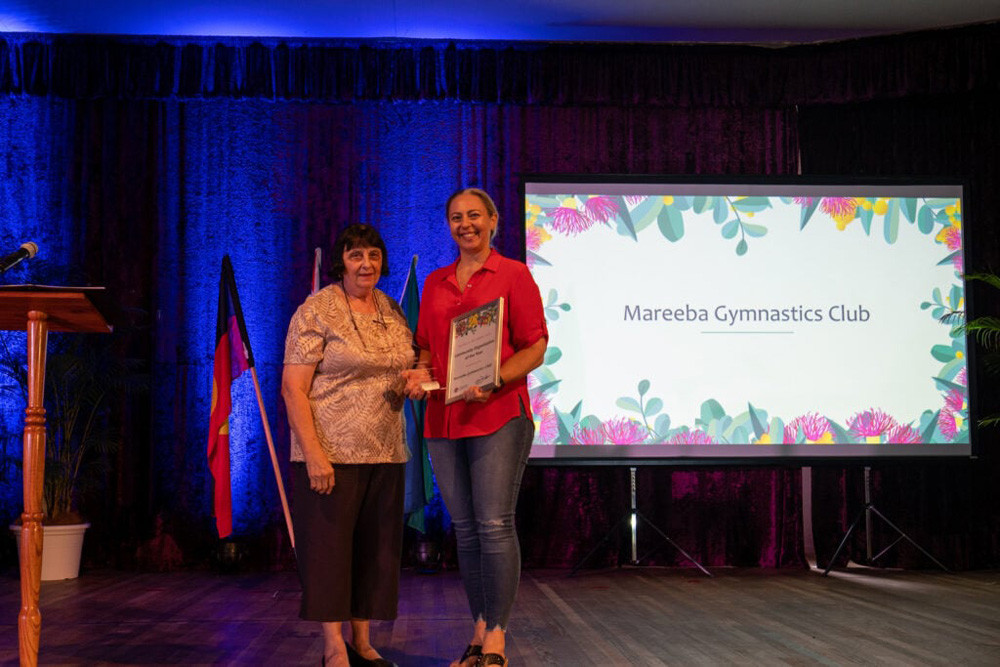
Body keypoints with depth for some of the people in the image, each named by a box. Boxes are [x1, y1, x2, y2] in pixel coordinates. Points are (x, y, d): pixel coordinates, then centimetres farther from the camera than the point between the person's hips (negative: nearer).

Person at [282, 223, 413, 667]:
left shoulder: (393, 312, 11)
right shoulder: (316, 311, -7)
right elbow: (293, 388, -12)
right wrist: (313, 454, -19)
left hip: (385, 452, 6)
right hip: (331, 453, -6)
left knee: (376, 547, 9)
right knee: (329, 544, 0)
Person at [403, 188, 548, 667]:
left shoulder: (513, 275, 2)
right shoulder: (435, 283, 17)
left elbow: (535, 348, -2)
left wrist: (494, 381, -18)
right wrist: (422, 371, 0)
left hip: (498, 416, -5)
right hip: (443, 418, 5)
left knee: (495, 525, -9)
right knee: (465, 529, 7)